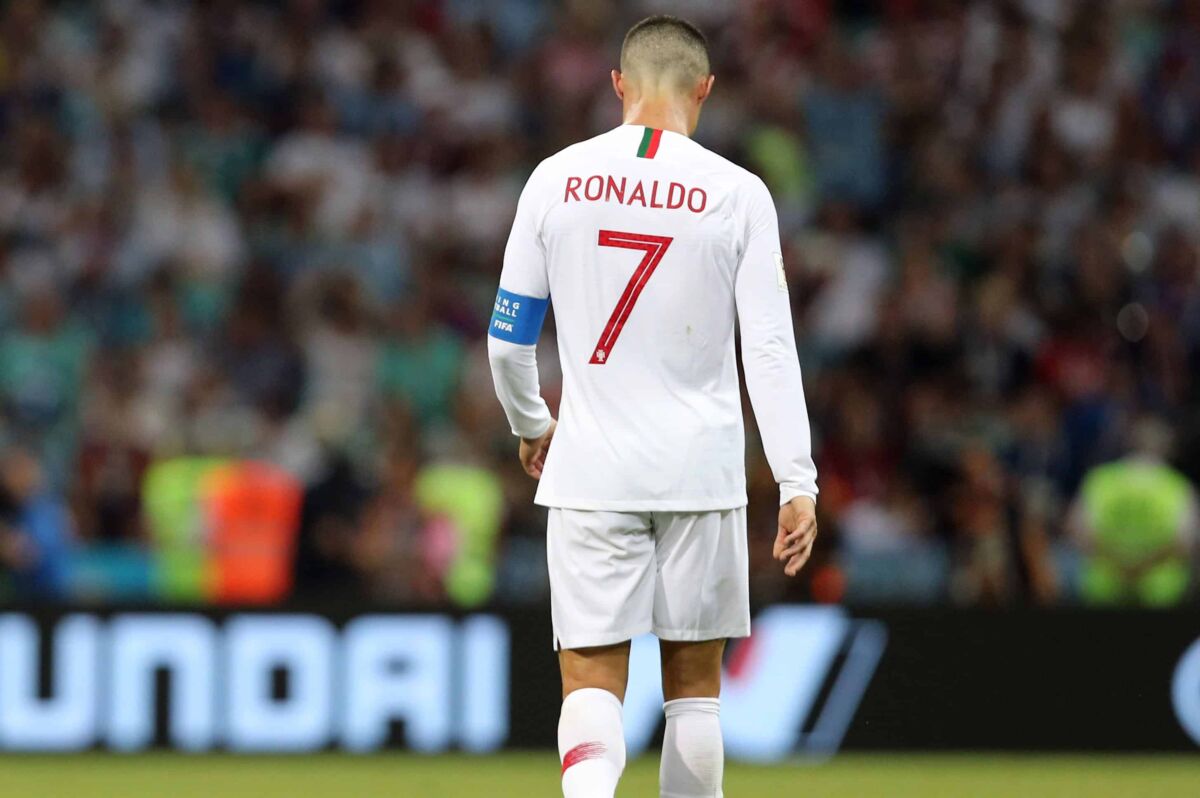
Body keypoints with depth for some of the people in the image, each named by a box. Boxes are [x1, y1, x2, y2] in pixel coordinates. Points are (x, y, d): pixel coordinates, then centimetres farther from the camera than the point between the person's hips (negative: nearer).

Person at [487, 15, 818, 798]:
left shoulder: (557, 179, 0)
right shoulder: (737, 194, -4)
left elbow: (508, 338, 5)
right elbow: (771, 349, -8)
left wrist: (532, 426, 24)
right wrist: (797, 483, -6)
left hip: (591, 470, 0)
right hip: (701, 469, 0)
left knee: (591, 683, -2)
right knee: (695, 681, 13)